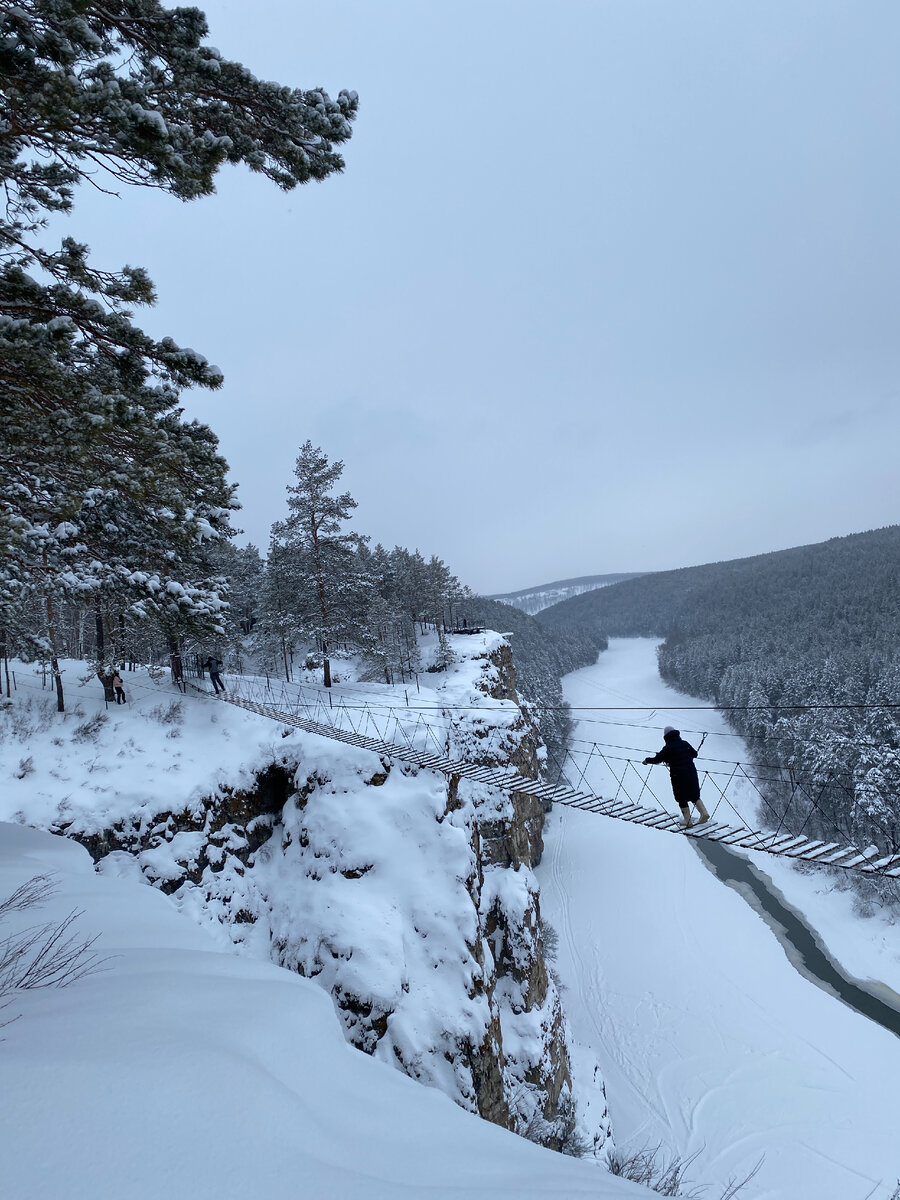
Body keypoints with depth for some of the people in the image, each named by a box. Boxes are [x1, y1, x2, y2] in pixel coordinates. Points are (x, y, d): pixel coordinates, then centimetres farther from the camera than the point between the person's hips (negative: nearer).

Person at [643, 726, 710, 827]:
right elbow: (695, 754, 17)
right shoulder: (685, 744, 4)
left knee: (682, 799, 8)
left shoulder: (668, 748, -10)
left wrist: (647, 760, 10)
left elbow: (657, 759, -7)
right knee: (695, 796, 19)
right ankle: (704, 812, 2)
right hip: (691, 773, 4)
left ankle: (688, 821, 10)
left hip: (678, 776, -4)